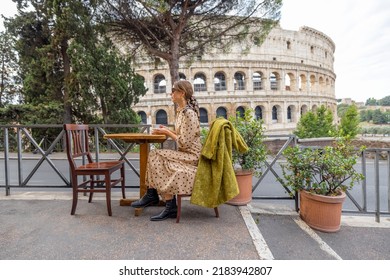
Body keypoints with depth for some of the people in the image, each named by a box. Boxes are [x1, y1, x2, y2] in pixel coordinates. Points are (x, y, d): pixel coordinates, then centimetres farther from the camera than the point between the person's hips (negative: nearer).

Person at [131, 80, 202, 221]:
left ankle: (171, 207, -8)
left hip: (191, 155, -9)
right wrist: (167, 130, 4)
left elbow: (184, 142, -22)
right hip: (184, 153, 9)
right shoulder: (181, 110, 11)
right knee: (154, 155, -3)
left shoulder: (189, 113, -19)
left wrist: (167, 132, -11)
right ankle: (151, 195, 4)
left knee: (158, 159, -19)